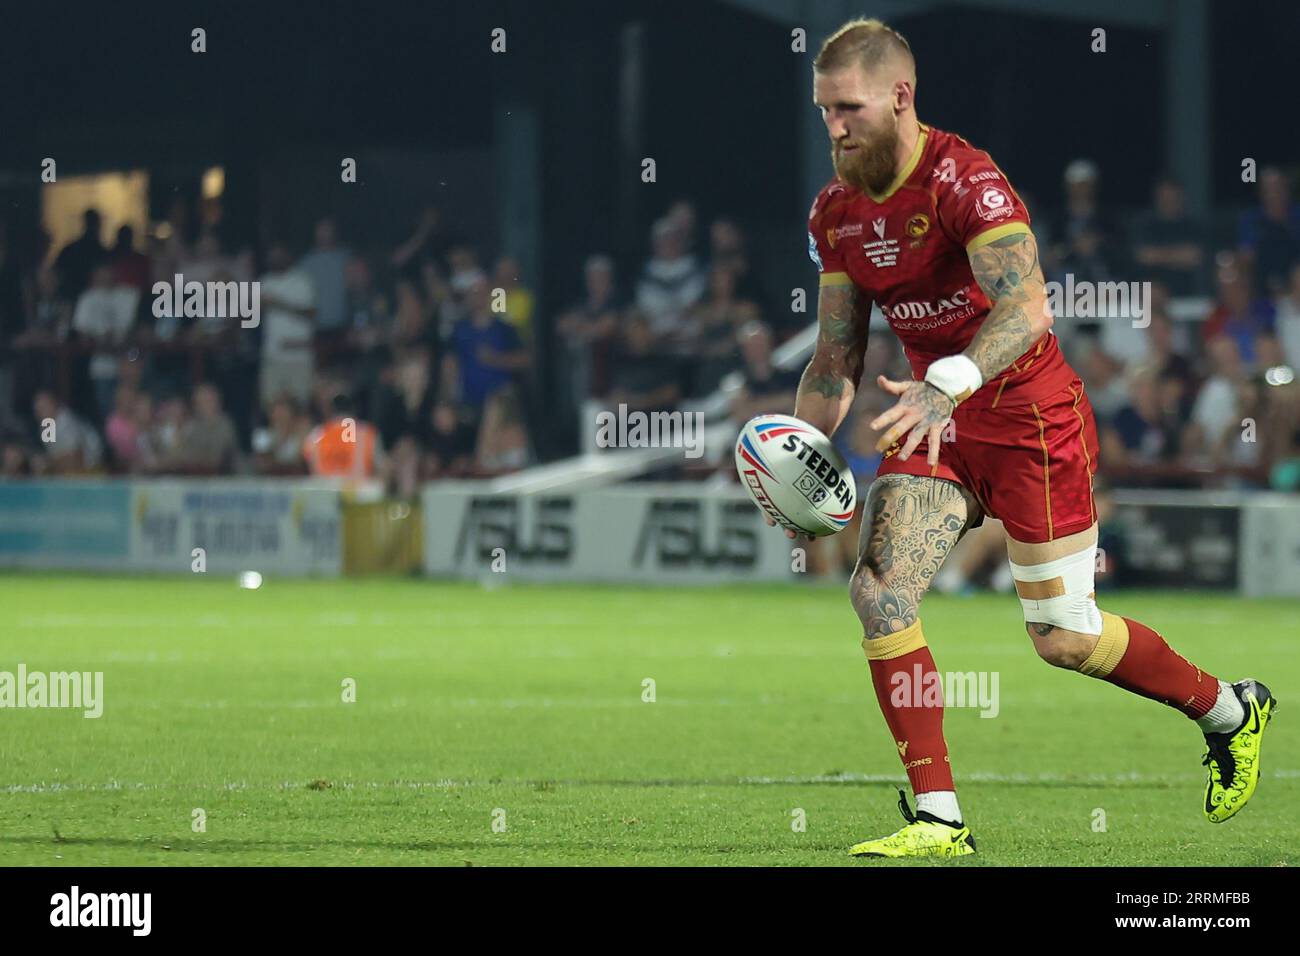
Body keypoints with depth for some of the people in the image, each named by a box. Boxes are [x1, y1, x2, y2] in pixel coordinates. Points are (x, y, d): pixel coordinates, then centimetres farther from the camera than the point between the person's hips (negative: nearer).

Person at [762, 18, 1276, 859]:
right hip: (936, 419, 6)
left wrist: (948, 384, -49)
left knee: (1063, 638, 0)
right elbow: (837, 356, 11)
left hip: (1031, 417, -6)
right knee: (879, 589, -15)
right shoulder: (836, 210, 3)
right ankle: (938, 819, -10)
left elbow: (1027, 306, -34)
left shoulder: (965, 180, -21)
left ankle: (1232, 712, 27)